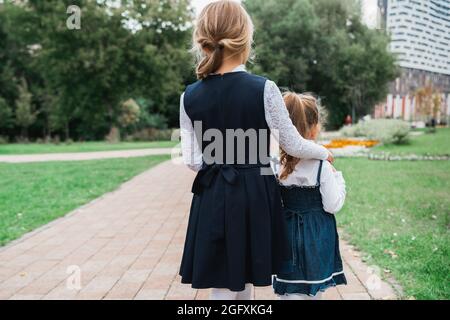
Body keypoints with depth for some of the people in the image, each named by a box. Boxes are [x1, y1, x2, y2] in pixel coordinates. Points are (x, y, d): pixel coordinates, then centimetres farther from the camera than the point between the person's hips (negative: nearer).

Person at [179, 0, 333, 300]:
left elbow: (192, 160, 2)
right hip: (255, 196, -2)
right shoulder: (264, 89, -12)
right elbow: (293, 145, -4)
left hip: (212, 198, 2)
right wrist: (324, 152, 16)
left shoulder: (190, 97, -3)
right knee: (245, 279, 17)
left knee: (221, 285, 11)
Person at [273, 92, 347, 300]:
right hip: (317, 236, -2)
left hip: (289, 233, 3)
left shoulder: (278, 165, -7)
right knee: (314, 293, 14)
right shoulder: (321, 166, -17)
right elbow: (333, 205, -10)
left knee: (291, 292, 7)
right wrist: (338, 177, 1)